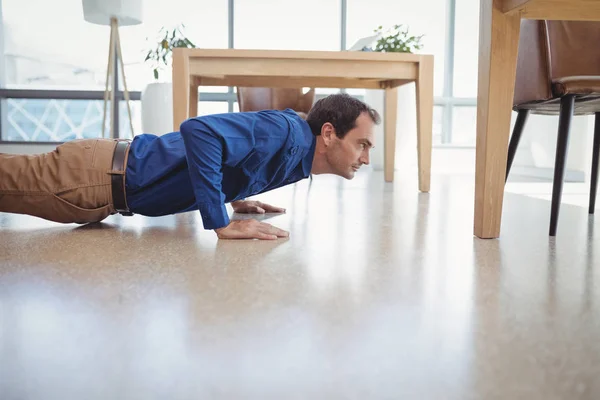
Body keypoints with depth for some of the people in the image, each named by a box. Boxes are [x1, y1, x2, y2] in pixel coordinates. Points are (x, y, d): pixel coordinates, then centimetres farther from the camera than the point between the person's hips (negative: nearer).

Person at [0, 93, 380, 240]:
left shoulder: (298, 149, 6)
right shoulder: (288, 131, -23)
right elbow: (198, 128, -36)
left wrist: (233, 197, 14)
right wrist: (222, 223, -32)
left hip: (115, 172, 8)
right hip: (103, 174, -8)